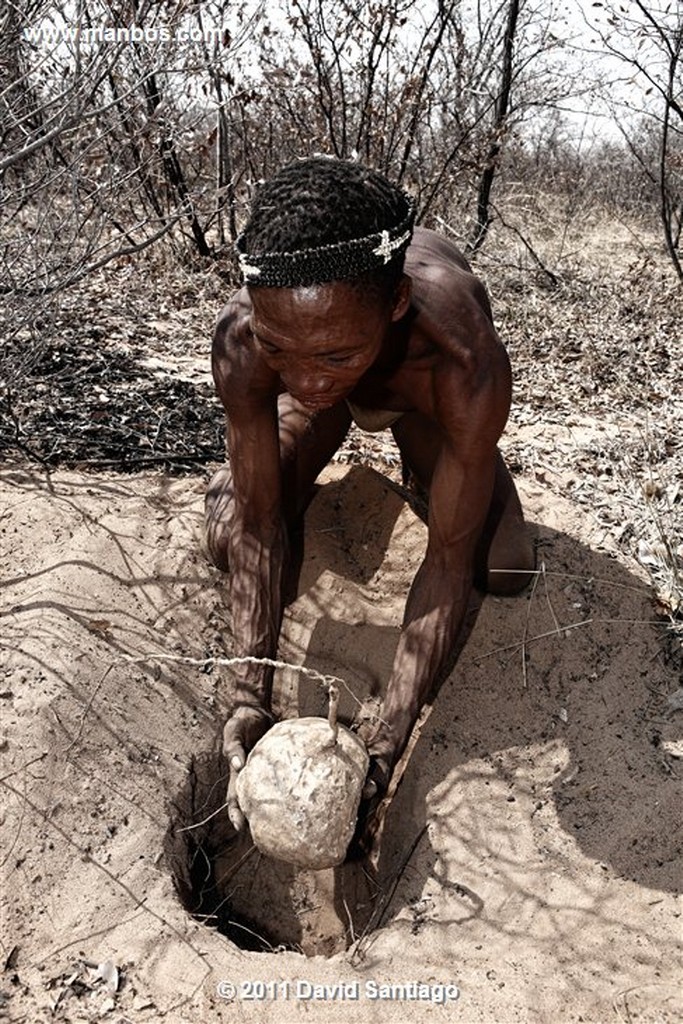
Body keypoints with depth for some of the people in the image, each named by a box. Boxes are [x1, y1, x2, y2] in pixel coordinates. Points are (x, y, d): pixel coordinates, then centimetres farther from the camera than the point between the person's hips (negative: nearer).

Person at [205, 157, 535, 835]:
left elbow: (450, 559, -38)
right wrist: (249, 699, -38)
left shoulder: (466, 360, -47)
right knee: (227, 538, -14)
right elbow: (259, 526, -31)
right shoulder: (242, 340, -41)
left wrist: (389, 738, -41)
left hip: (419, 392, -1)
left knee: (503, 571, -13)